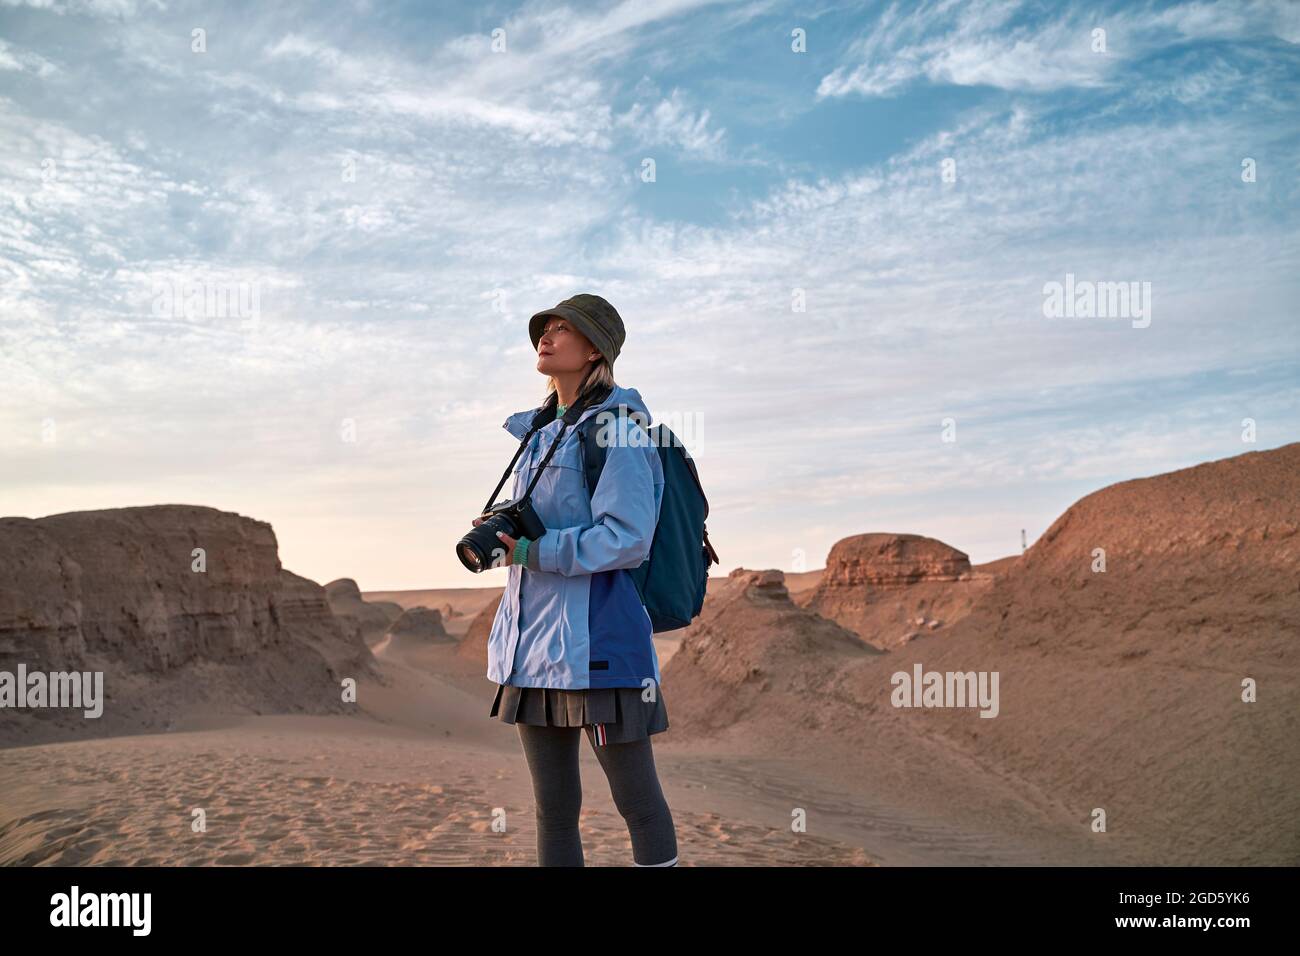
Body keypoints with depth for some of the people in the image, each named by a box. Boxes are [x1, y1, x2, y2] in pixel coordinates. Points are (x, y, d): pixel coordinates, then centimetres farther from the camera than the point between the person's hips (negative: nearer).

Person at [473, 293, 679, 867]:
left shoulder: (616, 429, -8)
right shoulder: (540, 433, 17)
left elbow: (627, 539, -16)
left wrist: (531, 551, -16)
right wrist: (500, 534, 5)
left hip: (596, 643, -8)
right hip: (533, 645, 8)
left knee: (637, 801, 3)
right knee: (553, 808, 13)